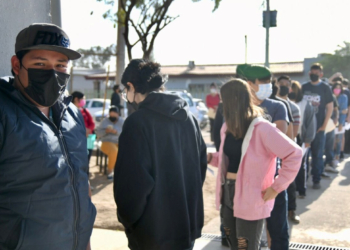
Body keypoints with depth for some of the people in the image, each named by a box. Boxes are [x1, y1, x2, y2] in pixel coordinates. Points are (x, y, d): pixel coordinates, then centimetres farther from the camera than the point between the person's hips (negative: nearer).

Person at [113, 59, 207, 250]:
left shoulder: (137, 122, -17)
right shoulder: (187, 116, 5)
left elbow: (132, 181, -21)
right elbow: (201, 163, 10)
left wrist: (127, 220, -5)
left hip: (153, 231, -6)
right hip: (189, 223, 6)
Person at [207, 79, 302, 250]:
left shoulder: (261, 128, -17)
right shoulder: (228, 127, 8)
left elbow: (294, 154, -17)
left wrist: (277, 187, -17)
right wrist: (210, 157, 3)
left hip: (250, 199, -7)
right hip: (228, 195, 8)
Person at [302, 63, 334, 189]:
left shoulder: (325, 88, 1)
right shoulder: (303, 87, 8)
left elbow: (330, 108, 0)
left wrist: (324, 126, -7)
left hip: (318, 127, -2)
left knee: (317, 155, 3)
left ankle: (316, 180, 10)